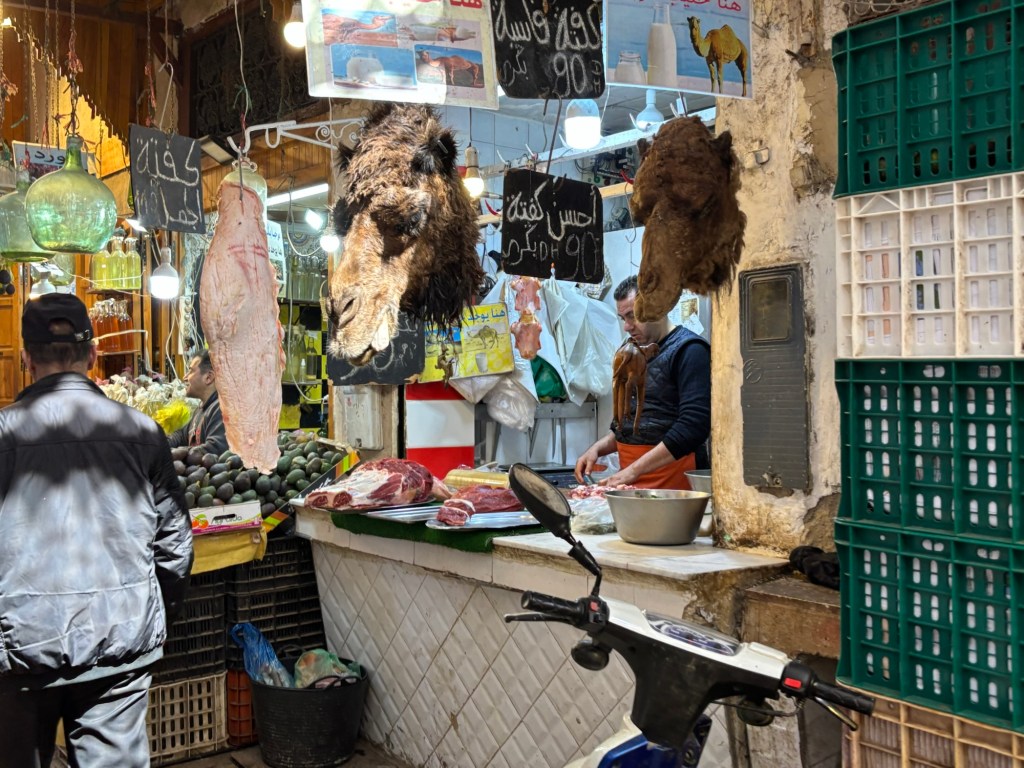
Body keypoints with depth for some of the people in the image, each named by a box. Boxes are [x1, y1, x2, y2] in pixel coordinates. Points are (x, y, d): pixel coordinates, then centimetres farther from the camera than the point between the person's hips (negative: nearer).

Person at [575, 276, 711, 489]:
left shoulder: (688, 350, -10)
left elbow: (693, 427, -20)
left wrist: (634, 470, -22)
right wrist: (598, 448, 5)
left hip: (672, 481, -7)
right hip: (632, 481, 7)